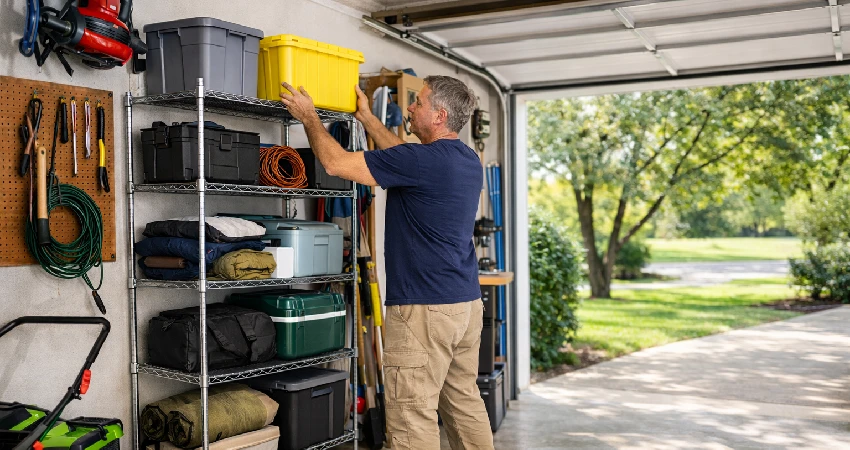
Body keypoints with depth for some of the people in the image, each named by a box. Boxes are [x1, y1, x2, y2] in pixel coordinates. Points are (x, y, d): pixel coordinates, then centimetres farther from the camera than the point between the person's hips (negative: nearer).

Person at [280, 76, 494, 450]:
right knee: (464, 403, 17)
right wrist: (367, 118, 31)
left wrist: (309, 117, 4)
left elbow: (335, 162, -12)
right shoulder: (468, 160, 10)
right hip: (468, 302, 9)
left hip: (424, 307, -9)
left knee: (412, 415, -1)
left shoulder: (423, 161, -17)